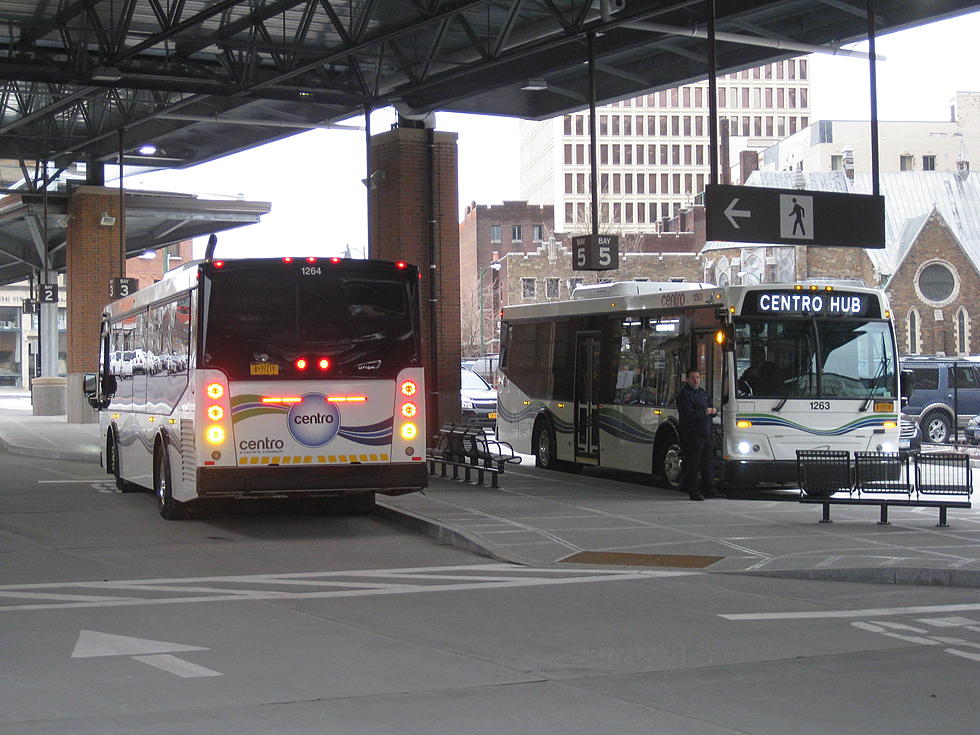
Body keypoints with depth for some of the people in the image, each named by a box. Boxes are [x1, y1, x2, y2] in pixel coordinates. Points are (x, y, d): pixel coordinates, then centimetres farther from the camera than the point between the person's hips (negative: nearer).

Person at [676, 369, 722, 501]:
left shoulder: (702, 392, 18)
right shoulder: (684, 394, -9)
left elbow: (711, 409, 22)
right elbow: (689, 414, -20)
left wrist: (712, 411, -2)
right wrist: (704, 412, -10)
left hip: (705, 433, 8)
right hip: (691, 434, -8)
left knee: (707, 462, 12)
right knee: (692, 464, -5)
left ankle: (708, 489, 19)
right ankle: (693, 491, 0)